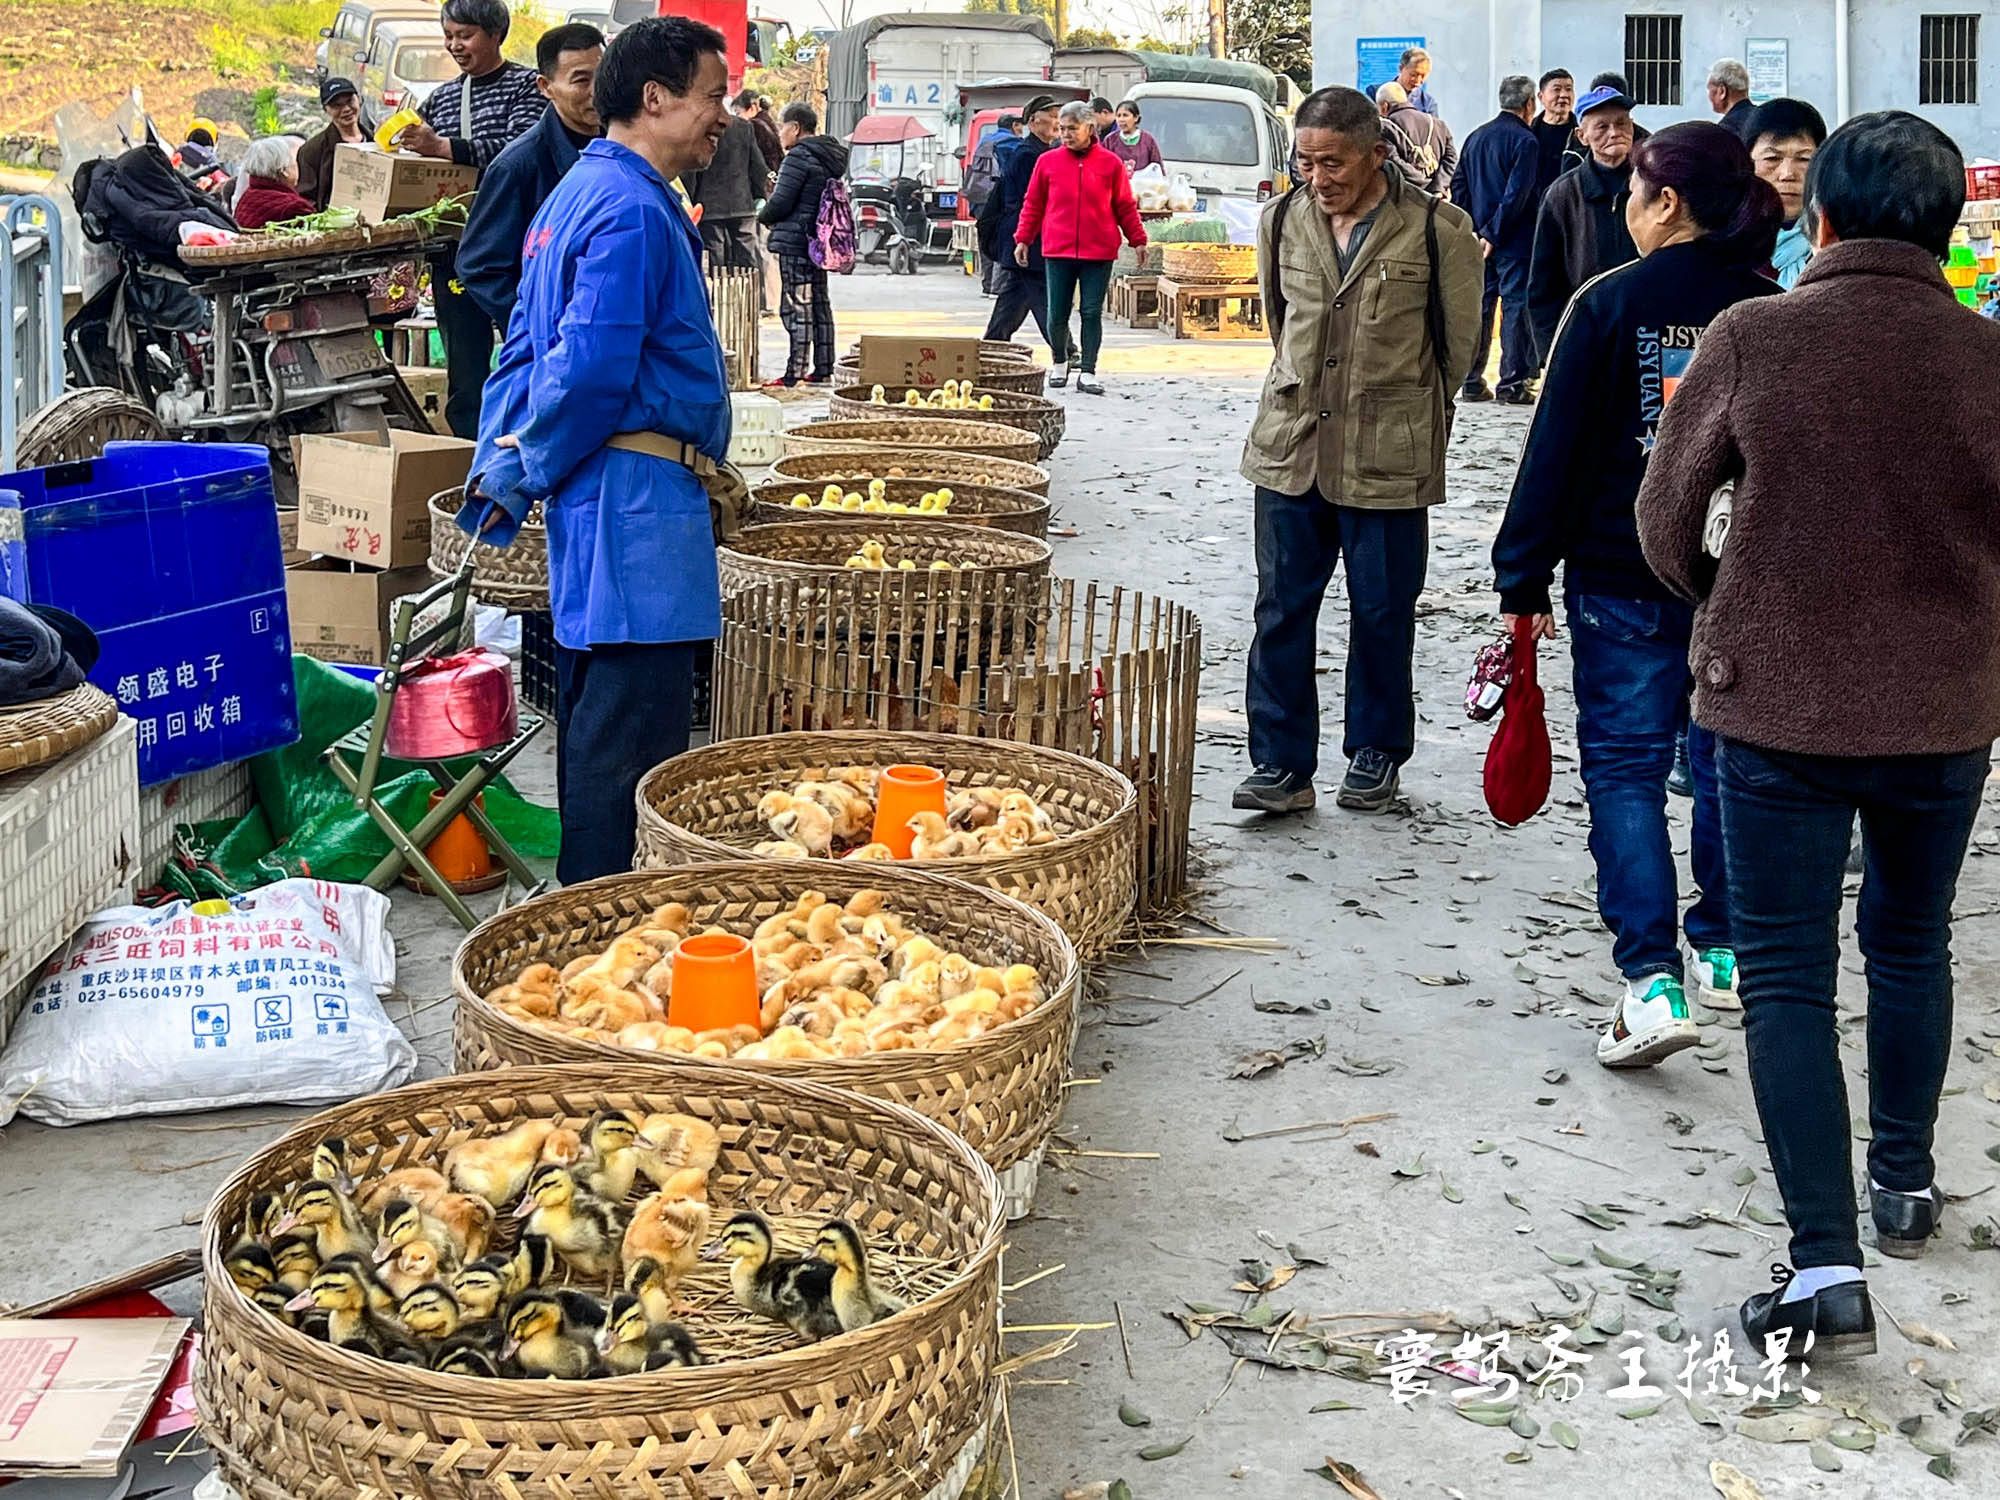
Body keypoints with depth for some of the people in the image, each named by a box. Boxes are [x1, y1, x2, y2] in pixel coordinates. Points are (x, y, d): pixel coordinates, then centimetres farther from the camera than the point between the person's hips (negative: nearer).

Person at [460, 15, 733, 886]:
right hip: (635, 492, -11)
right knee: (632, 733, -8)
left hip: (599, 488, 11)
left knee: (596, 720, 17)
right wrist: (523, 474, -9)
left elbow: (527, 346, 18)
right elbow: (590, 367, -22)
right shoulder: (633, 210, -16)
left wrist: (502, 468, 13)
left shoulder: (579, 193, 18)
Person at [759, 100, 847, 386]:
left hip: (795, 242, -9)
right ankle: (822, 370, 18)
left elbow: (780, 202, -17)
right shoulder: (830, 157, 13)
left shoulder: (799, 157, -15)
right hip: (821, 241, 9)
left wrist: (763, 215, 4)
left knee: (797, 308, -8)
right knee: (820, 304, 13)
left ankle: (795, 373, -8)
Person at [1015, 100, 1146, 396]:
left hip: (1099, 252, -1)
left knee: (1092, 313, 0)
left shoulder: (1110, 164, 3)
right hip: (1057, 250, 1)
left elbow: (1125, 207, 9)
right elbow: (1033, 204, 11)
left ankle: (1087, 372, 6)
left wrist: (1138, 239, 8)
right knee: (1057, 314, 4)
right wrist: (1023, 239, 9)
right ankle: (1059, 361, 28)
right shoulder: (1047, 161, 5)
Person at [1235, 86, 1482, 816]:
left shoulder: (1437, 229, -9)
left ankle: (1376, 753, 24)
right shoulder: (1281, 220, 3)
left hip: (1389, 457, -3)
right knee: (1281, 610, 4)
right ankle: (1280, 764, 11)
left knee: (1382, 612, 8)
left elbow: (1459, 342, 3)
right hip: (1289, 448, 3)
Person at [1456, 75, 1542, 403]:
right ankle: (1513, 383, -2)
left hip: (1479, 239, 6)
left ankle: (1472, 382, 11)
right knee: (1516, 308, -2)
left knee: (1478, 306, 10)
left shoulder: (1476, 137, 10)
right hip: (1515, 241, -6)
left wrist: (1470, 231, 8)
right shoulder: (1525, 141, -11)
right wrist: (1493, 234, -14)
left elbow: (1460, 189, 10)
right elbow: (1516, 194, -17)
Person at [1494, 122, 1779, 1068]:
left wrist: (1524, 578, -2)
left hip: (1624, 577, -4)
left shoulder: (1610, 305, -10)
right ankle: (1724, 952, 30)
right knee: (1731, 759, 19)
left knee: (1624, 766, 1)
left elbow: (1556, 450, -8)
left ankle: (1653, 980, -11)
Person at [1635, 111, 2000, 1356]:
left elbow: (1667, 518, -4)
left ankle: (1827, 1264, -3)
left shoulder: (1753, 338, -13)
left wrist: (1721, 608, 16)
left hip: (1778, 704, -2)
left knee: (1789, 976, 4)